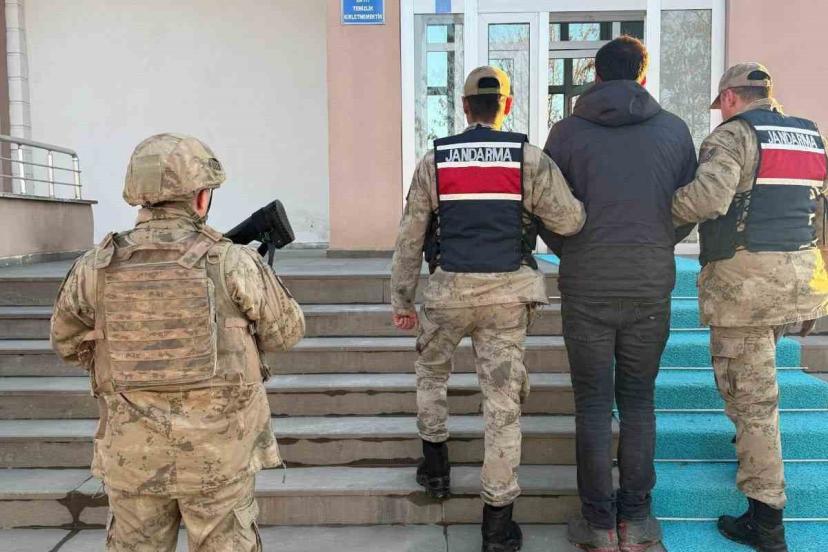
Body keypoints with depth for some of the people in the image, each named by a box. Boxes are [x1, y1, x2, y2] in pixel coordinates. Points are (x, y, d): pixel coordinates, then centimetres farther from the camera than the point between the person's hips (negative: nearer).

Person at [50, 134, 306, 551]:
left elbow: (68, 343, 9)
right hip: (217, 453, -2)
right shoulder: (232, 263, -15)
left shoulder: (95, 268, -7)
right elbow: (286, 331, -1)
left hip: (133, 454, 3)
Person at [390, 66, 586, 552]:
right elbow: (570, 221, -2)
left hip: (449, 291, 1)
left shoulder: (434, 161, 4)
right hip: (508, 293, 0)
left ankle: (435, 466, 32)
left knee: (431, 371, 27)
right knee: (503, 397, 5)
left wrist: (402, 299, 13)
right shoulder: (529, 158, 0)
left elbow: (410, 237, 5)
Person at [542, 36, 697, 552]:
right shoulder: (674, 129, 5)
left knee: (593, 404, 7)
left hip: (586, 287, -2)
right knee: (638, 401, 13)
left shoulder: (567, 130, -1)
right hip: (652, 285, 2)